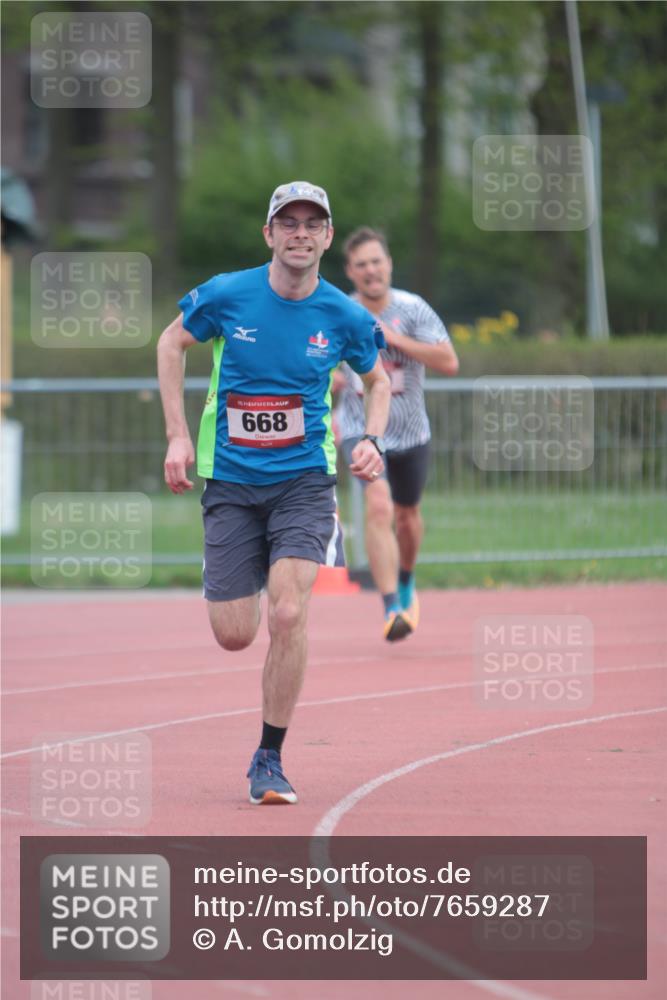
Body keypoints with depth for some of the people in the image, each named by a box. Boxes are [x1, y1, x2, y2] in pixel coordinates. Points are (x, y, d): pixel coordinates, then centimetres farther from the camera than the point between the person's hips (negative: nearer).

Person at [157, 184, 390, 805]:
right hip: (230, 480, 1)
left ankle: (269, 759, -4)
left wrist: (370, 440, -4)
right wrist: (178, 435, 2)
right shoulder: (226, 296, -8)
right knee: (234, 635, 0)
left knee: (288, 614, -19)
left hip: (304, 479, -1)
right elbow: (172, 343, 9)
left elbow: (377, 381, 14)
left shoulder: (343, 317, -5)